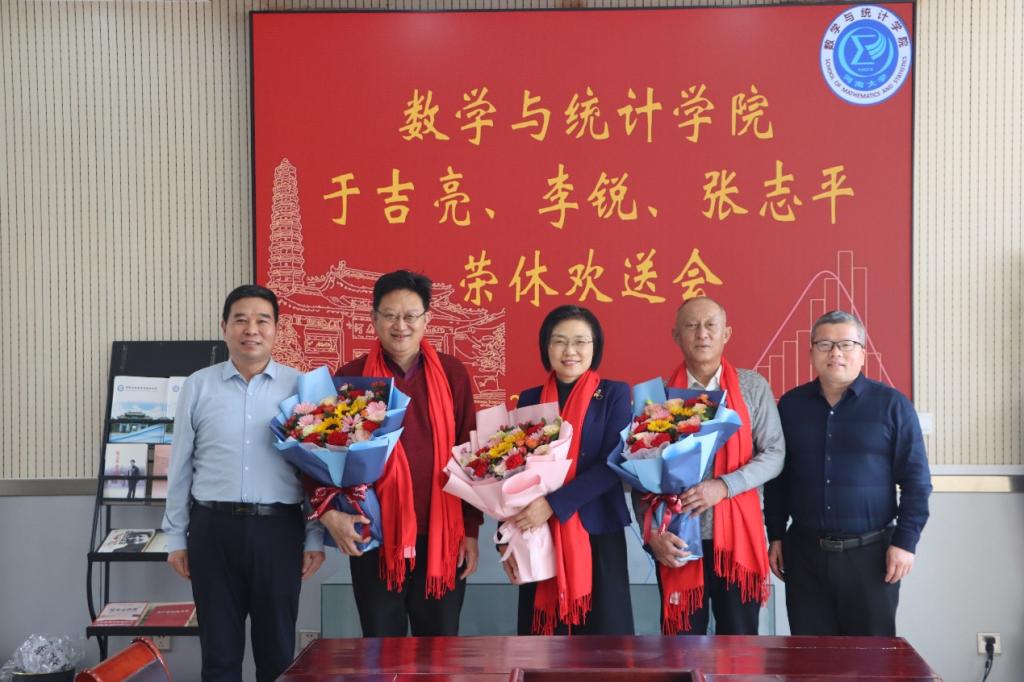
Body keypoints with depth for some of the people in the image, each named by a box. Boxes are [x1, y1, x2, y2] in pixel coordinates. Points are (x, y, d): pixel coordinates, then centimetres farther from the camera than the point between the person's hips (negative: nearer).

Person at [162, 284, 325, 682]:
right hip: (214, 528, 1)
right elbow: (180, 467, 8)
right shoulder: (198, 386, 5)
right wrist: (176, 537, 7)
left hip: (278, 529, -1)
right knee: (219, 649, 10)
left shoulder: (299, 387, 2)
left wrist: (316, 537, 0)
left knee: (277, 648, 9)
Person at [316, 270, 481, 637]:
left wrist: (471, 529, 2)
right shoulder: (352, 378, -2)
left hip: (442, 536, 1)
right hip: (375, 537, -1)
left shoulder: (452, 374, 2)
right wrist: (329, 512, -17)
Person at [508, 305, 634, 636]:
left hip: (597, 533, -2)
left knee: (602, 630, -3)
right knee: (545, 632, 4)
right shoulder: (529, 399, 9)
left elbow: (613, 464, -10)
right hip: (538, 536, 3)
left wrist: (554, 504, -19)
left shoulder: (614, 394, 1)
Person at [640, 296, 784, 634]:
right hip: (678, 540, 0)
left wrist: (725, 485, -17)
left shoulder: (752, 387, 2)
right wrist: (652, 533, -10)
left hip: (737, 535, 0)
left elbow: (774, 454, -2)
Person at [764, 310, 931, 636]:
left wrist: (906, 541, -8)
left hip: (870, 552, -2)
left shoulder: (892, 404, -2)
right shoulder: (790, 405, 7)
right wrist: (776, 536, 9)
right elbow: (776, 478, 12)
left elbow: (916, 479, -2)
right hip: (804, 551, 3)